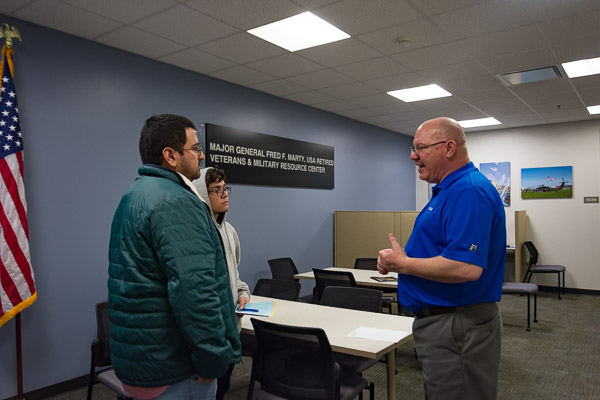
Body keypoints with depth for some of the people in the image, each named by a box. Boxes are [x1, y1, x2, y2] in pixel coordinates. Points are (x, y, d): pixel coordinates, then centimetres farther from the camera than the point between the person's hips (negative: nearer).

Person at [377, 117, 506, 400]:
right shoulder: (449, 190, 13)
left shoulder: (469, 191, -21)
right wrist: (397, 259, 3)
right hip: (441, 321, 10)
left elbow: (466, 267, -31)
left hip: (458, 329, -10)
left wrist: (402, 264, -18)